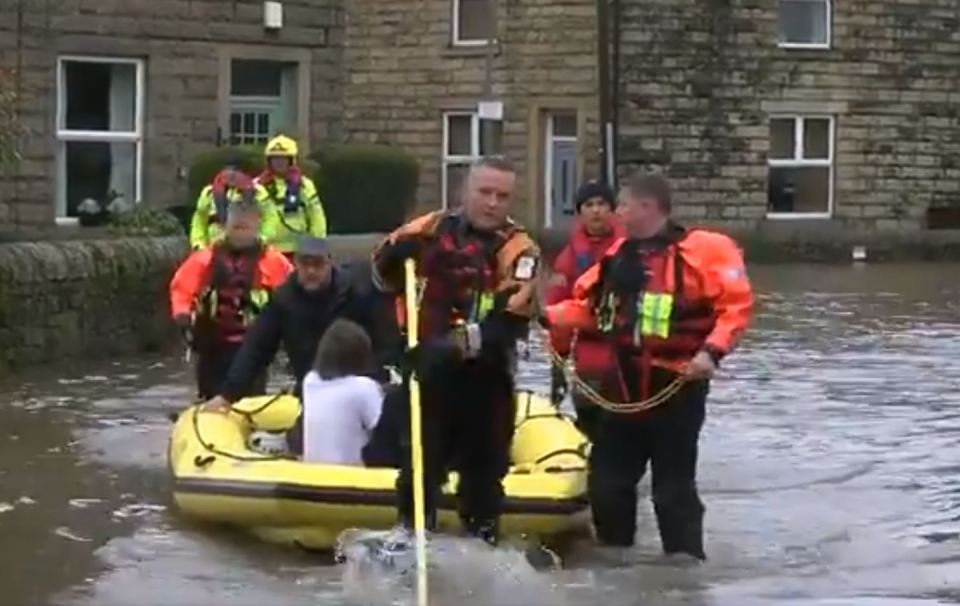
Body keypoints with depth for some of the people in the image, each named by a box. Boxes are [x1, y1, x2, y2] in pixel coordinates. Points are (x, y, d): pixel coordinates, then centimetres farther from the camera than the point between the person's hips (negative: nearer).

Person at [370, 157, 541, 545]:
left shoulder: (518, 249, -10)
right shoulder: (431, 230, 1)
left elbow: (512, 320, -20)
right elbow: (383, 269, 15)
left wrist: (466, 341, -33)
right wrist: (398, 251, -8)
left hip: (486, 376, -2)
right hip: (429, 370, 2)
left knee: (484, 464, 8)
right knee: (420, 458, 9)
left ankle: (482, 538, 21)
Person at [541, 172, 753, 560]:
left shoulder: (702, 249, -11)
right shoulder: (620, 254, 12)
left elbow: (736, 304, -15)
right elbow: (588, 305, 18)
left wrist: (713, 350, -25)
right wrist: (547, 315, 6)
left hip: (675, 387, -7)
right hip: (624, 387, 7)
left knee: (673, 488, -2)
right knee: (606, 479, 13)